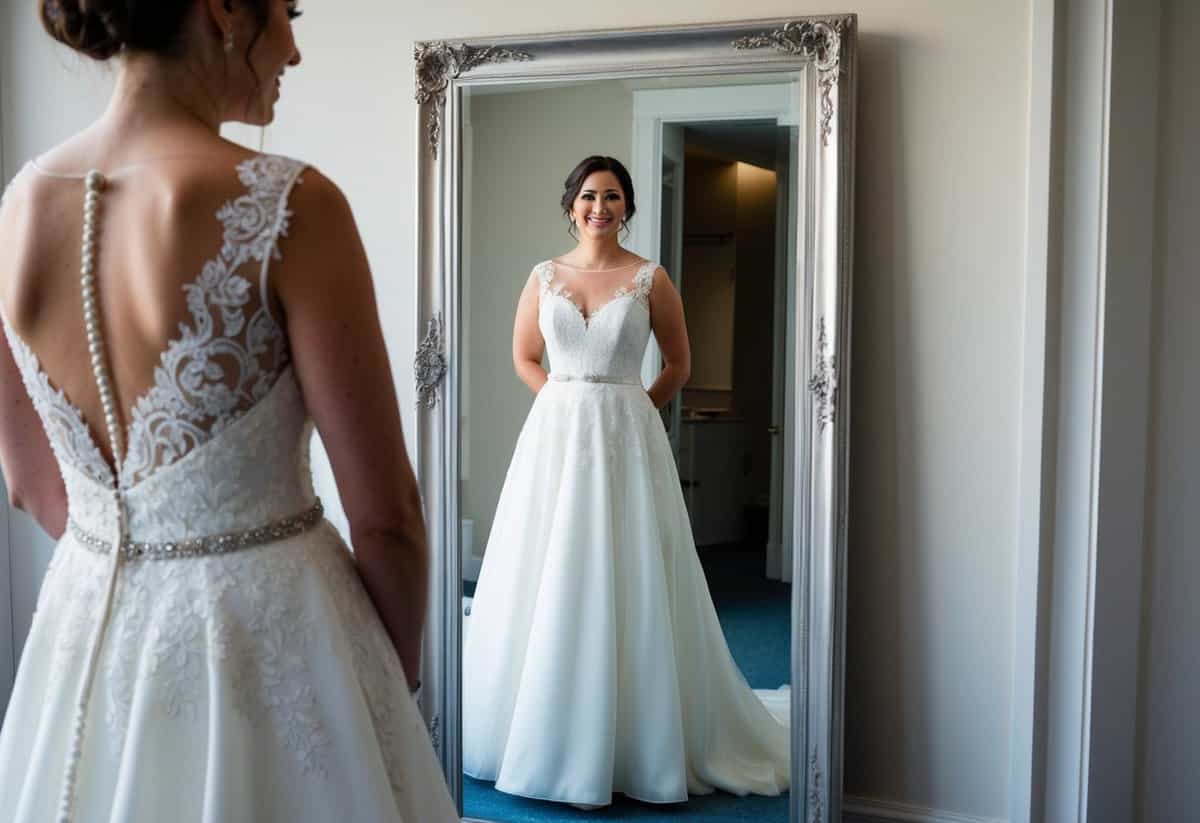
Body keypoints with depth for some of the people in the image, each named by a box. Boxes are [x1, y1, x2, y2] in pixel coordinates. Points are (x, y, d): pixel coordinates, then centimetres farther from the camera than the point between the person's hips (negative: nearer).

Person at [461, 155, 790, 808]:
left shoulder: (650, 279, 1)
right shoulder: (544, 276, 8)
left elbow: (679, 365, 8)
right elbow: (524, 357, 17)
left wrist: (626, 409, 3)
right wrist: (569, 404, 5)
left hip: (626, 440, -2)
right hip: (554, 436, 2)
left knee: (626, 587, 0)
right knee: (545, 588, 5)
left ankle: (631, 740, 15)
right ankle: (539, 737, 20)